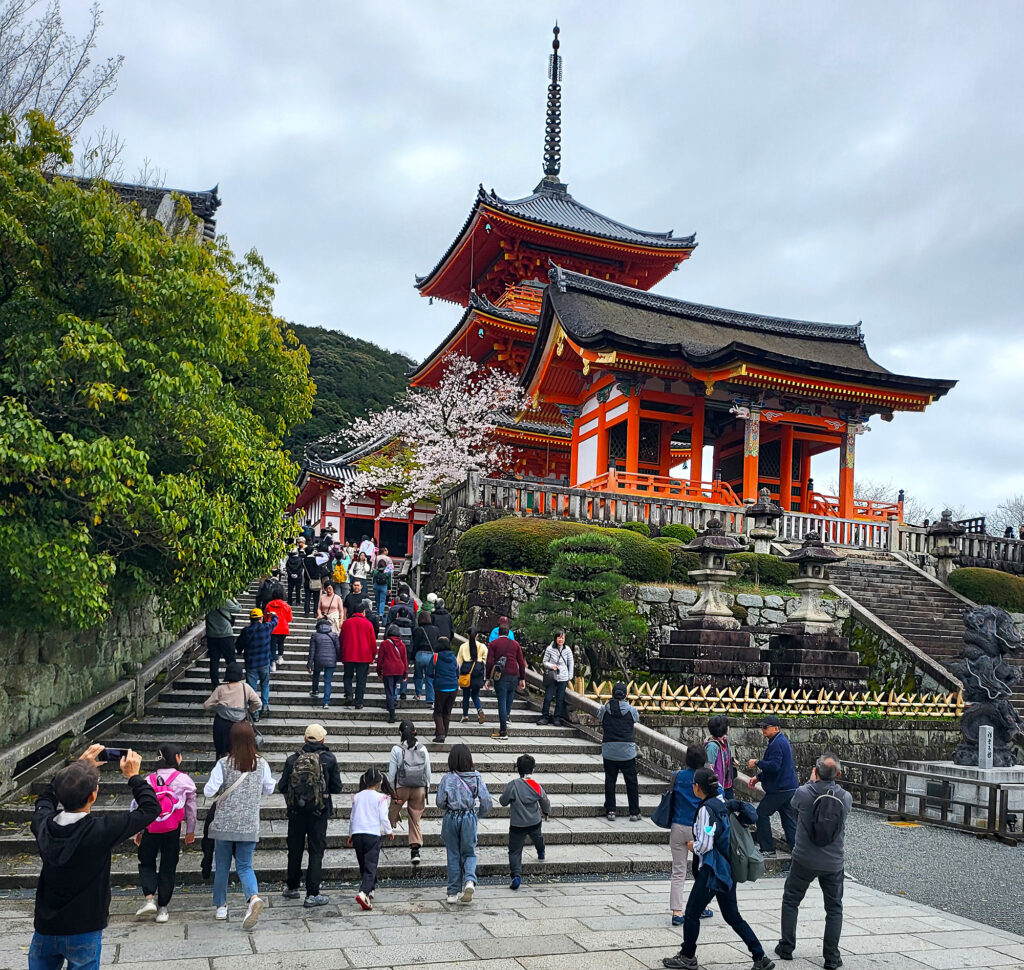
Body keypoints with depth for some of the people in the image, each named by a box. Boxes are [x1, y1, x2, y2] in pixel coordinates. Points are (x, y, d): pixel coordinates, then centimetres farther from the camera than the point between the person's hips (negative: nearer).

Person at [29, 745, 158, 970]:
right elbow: (151, 808, -14)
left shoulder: (42, 824, -12)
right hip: (83, 932, -4)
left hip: (45, 928, 4)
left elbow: (46, 797, 13)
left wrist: (79, 766, 11)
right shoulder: (102, 830, -25)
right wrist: (133, 776, -4)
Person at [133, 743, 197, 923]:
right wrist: (190, 831, 18)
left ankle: (149, 899, -3)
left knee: (146, 863, 16)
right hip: (172, 831, 0)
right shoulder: (184, 780, -4)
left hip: (150, 830, 0)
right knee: (168, 867, 10)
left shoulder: (148, 781, -2)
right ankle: (162, 908, 16)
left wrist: (137, 831, 14)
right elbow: (191, 809, 4)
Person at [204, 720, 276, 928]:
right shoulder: (261, 764, -4)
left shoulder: (224, 764, -12)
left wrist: (219, 793, 9)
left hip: (225, 824, -1)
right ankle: (253, 896, -17)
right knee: (245, 866, 8)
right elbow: (269, 788, 8)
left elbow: (209, 791, -12)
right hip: (250, 825, 1)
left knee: (222, 866, 16)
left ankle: (221, 906, 26)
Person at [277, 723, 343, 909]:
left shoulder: (292, 759, -2)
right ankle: (312, 895, 3)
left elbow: (282, 787, -1)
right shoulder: (329, 759, -6)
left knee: (295, 850, 17)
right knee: (316, 852, 4)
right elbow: (336, 788, -4)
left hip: (296, 812, 2)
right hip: (319, 812, -2)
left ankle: (292, 888, 31)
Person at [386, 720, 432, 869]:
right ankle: (415, 850, 0)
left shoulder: (397, 750, -10)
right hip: (419, 789, 3)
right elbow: (428, 772, 3)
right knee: (415, 820, 7)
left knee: (392, 812, 22)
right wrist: (426, 789, 15)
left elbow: (392, 773, -7)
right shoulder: (423, 749, -2)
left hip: (401, 788, -2)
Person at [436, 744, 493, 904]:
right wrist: (478, 815, 12)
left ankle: (453, 892, 15)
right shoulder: (476, 778, -6)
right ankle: (469, 880, -12)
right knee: (469, 853, 15)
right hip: (470, 818, 1)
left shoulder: (447, 778, -10)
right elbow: (487, 802, -6)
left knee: (453, 854, 12)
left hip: (451, 818, 0)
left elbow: (440, 802, -8)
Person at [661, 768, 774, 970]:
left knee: (692, 913, 7)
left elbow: (705, 845, -24)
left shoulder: (705, 809, -18)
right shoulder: (722, 805, 6)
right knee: (732, 916, 16)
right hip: (728, 869, 9)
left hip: (712, 870, -8)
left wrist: (693, 846, -2)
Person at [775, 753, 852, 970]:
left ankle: (786, 948, 22)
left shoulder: (804, 793, -17)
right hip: (834, 863, 1)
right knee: (834, 909, 15)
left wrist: (812, 782, 15)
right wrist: (831, 783, 18)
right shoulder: (845, 798, -11)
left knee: (790, 901, 18)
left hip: (804, 860, -1)